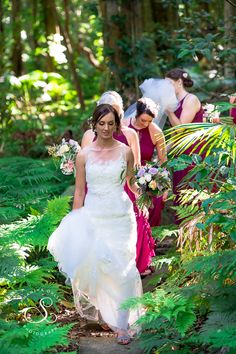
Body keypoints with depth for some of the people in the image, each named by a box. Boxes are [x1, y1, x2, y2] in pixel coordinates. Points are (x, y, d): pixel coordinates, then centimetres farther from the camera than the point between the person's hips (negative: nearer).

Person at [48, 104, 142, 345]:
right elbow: (79, 192, 5)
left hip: (120, 215, 0)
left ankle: (121, 324, 5)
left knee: (123, 269, -4)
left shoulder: (125, 151, 1)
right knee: (95, 267, -3)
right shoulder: (84, 155, 0)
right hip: (92, 215, 0)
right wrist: (75, 224, 3)